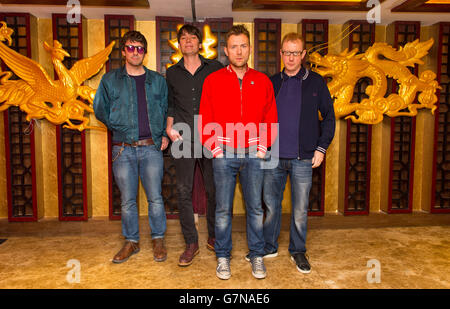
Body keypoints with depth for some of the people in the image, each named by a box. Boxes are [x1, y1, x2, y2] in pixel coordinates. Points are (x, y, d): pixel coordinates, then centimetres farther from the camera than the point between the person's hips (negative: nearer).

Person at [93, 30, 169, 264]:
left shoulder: (157, 80, 12)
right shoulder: (110, 80, 10)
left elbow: (166, 110, 16)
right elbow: (100, 110, 14)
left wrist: (165, 134, 5)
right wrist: (119, 128, 7)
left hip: (151, 148, 0)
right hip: (123, 149, 1)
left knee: (155, 198, 0)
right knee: (127, 199, 7)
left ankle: (158, 240, 18)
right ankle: (131, 242, 22)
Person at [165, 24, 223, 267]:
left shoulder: (215, 68, 6)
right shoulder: (172, 73, 12)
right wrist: (170, 127, 6)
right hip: (183, 138, 2)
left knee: (214, 189, 5)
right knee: (184, 191, 0)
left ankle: (214, 238, 23)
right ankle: (191, 243, 12)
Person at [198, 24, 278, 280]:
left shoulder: (263, 81, 8)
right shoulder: (213, 81, 3)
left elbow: (271, 119, 10)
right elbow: (205, 120, 3)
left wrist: (263, 147, 0)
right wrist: (215, 149, -4)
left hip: (253, 154, 1)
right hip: (223, 154, -1)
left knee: (256, 208, 8)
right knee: (223, 209, 6)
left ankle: (257, 256, 24)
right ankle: (223, 257, 22)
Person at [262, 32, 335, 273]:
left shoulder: (316, 82, 4)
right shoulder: (271, 83, 9)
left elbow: (329, 116, 7)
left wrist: (321, 148, -1)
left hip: (303, 158, -1)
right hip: (274, 157, 2)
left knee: (300, 209, 7)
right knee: (271, 205, 11)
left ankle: (298, 251, 26)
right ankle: (269, 247, 29)